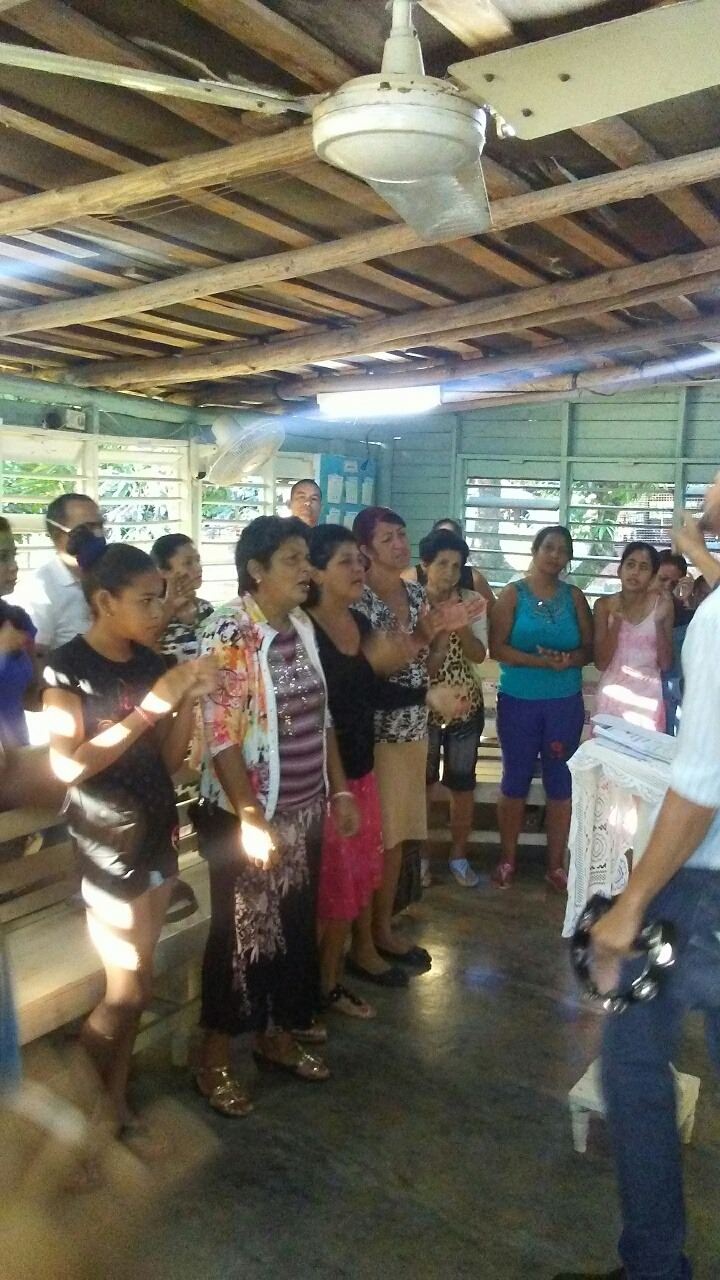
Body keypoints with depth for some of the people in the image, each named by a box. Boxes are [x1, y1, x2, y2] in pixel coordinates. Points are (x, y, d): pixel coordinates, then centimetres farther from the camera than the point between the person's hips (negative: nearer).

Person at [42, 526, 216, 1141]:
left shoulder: (152, 663, 3)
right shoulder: (68, 667, -13)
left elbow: (170, 758, 5)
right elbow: (68, 765, -22)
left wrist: (189, 699, -12)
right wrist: (150, 706, -26)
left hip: (157, 834, 6)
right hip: (104, 844, -6)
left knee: (137, 982, 14)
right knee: (128, 988, 3)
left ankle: (115, 1093, 31)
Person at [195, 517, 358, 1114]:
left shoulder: (303, 626, 5)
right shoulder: (230, 634, -17)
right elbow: (221, 735, -21)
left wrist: (340, 790, 11)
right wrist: (251, 819, -23)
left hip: (305, 811, 7)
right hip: (246, 816, -7)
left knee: (296, 926, 18)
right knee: (241, 932, 7)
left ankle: (278, 1035, 38)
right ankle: (216, 1058, 27)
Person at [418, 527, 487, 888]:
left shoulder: (473, 602, -2)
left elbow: (479, 654, -9)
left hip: (465, 704, 2)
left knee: (463, 784, 10)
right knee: (419, 781, 9)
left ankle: (458, 855, 27)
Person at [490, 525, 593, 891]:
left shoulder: (574, 597, 5)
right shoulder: (513, 594, -3)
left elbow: (590, 647, 5)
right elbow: (497, 647, -11)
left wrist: (570, 659, -16)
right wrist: (541, 661, -21)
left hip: (566, 702, 2)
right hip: (518, 700, -2)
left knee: (561, 781, 7)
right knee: (515, 779, 8)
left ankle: (556, 864, 19)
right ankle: (507, 858, 22)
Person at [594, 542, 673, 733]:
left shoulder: (662, 604, -2)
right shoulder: (604, 604, -1)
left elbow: (666, 664, -3)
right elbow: (601, 663, -5)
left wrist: (659, 622, -15)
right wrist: (616, 622, -16)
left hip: (647, 697, 0)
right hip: (612, 695, 1)